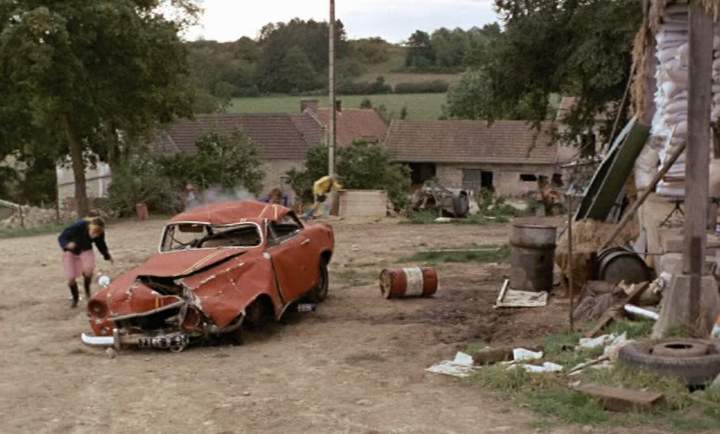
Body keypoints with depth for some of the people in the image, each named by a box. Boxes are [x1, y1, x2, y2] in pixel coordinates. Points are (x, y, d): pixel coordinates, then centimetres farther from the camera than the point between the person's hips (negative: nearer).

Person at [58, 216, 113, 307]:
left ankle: (87, 290, 4)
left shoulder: (99, 233, -22)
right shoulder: (78, 227, -36)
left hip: (85, 250, 2)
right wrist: (67, 244, -50)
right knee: (71, 278, -3)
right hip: (71, 252, -2)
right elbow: (61, 237, -30)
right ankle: (75, 298, 27)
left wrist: (107, 256, -11)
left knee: (88, 270, -27)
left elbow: (101, 244, -1)